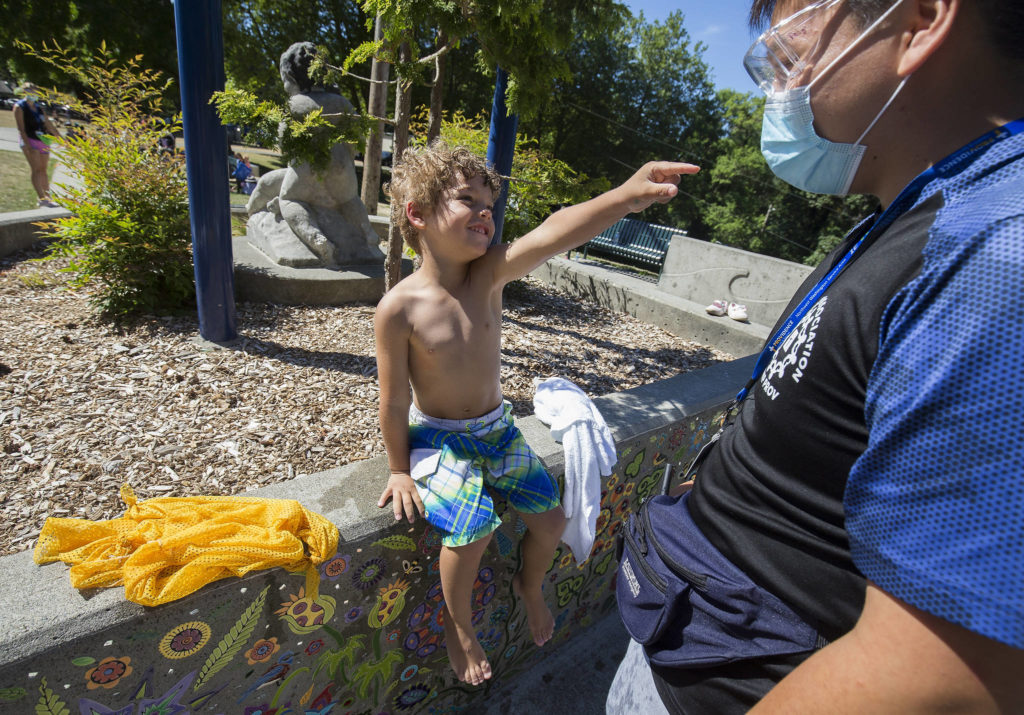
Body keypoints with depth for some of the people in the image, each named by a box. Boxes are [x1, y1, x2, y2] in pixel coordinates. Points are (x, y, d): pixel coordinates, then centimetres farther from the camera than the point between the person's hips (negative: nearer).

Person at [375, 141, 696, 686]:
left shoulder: (489, 273, -12)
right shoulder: (399, 308, -20)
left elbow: (554, 233, -31)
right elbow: (395, 400, -12)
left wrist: (627, 195, -47)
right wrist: (400, 470, -3)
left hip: (497, 430, 4)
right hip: (439, 438, -4)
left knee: (551, 521, 4)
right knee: (472, 528, -22)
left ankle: (530, 587, 41)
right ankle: (458, 625, 13)